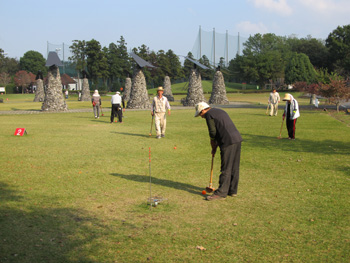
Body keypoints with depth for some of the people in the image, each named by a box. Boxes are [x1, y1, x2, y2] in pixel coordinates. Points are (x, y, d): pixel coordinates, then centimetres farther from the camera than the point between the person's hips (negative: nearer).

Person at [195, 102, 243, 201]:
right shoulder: (220, 111, 25)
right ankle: (232, 190, 22)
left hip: (228, 142, -9)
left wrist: (213, 146, 10)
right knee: (234, 167, 13)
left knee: (226, 168, -5)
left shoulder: (209, 114, -3)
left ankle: (221, 193, 0)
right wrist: (215, 145, 21)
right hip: (237, 139, 9)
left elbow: (213, 132, -7)